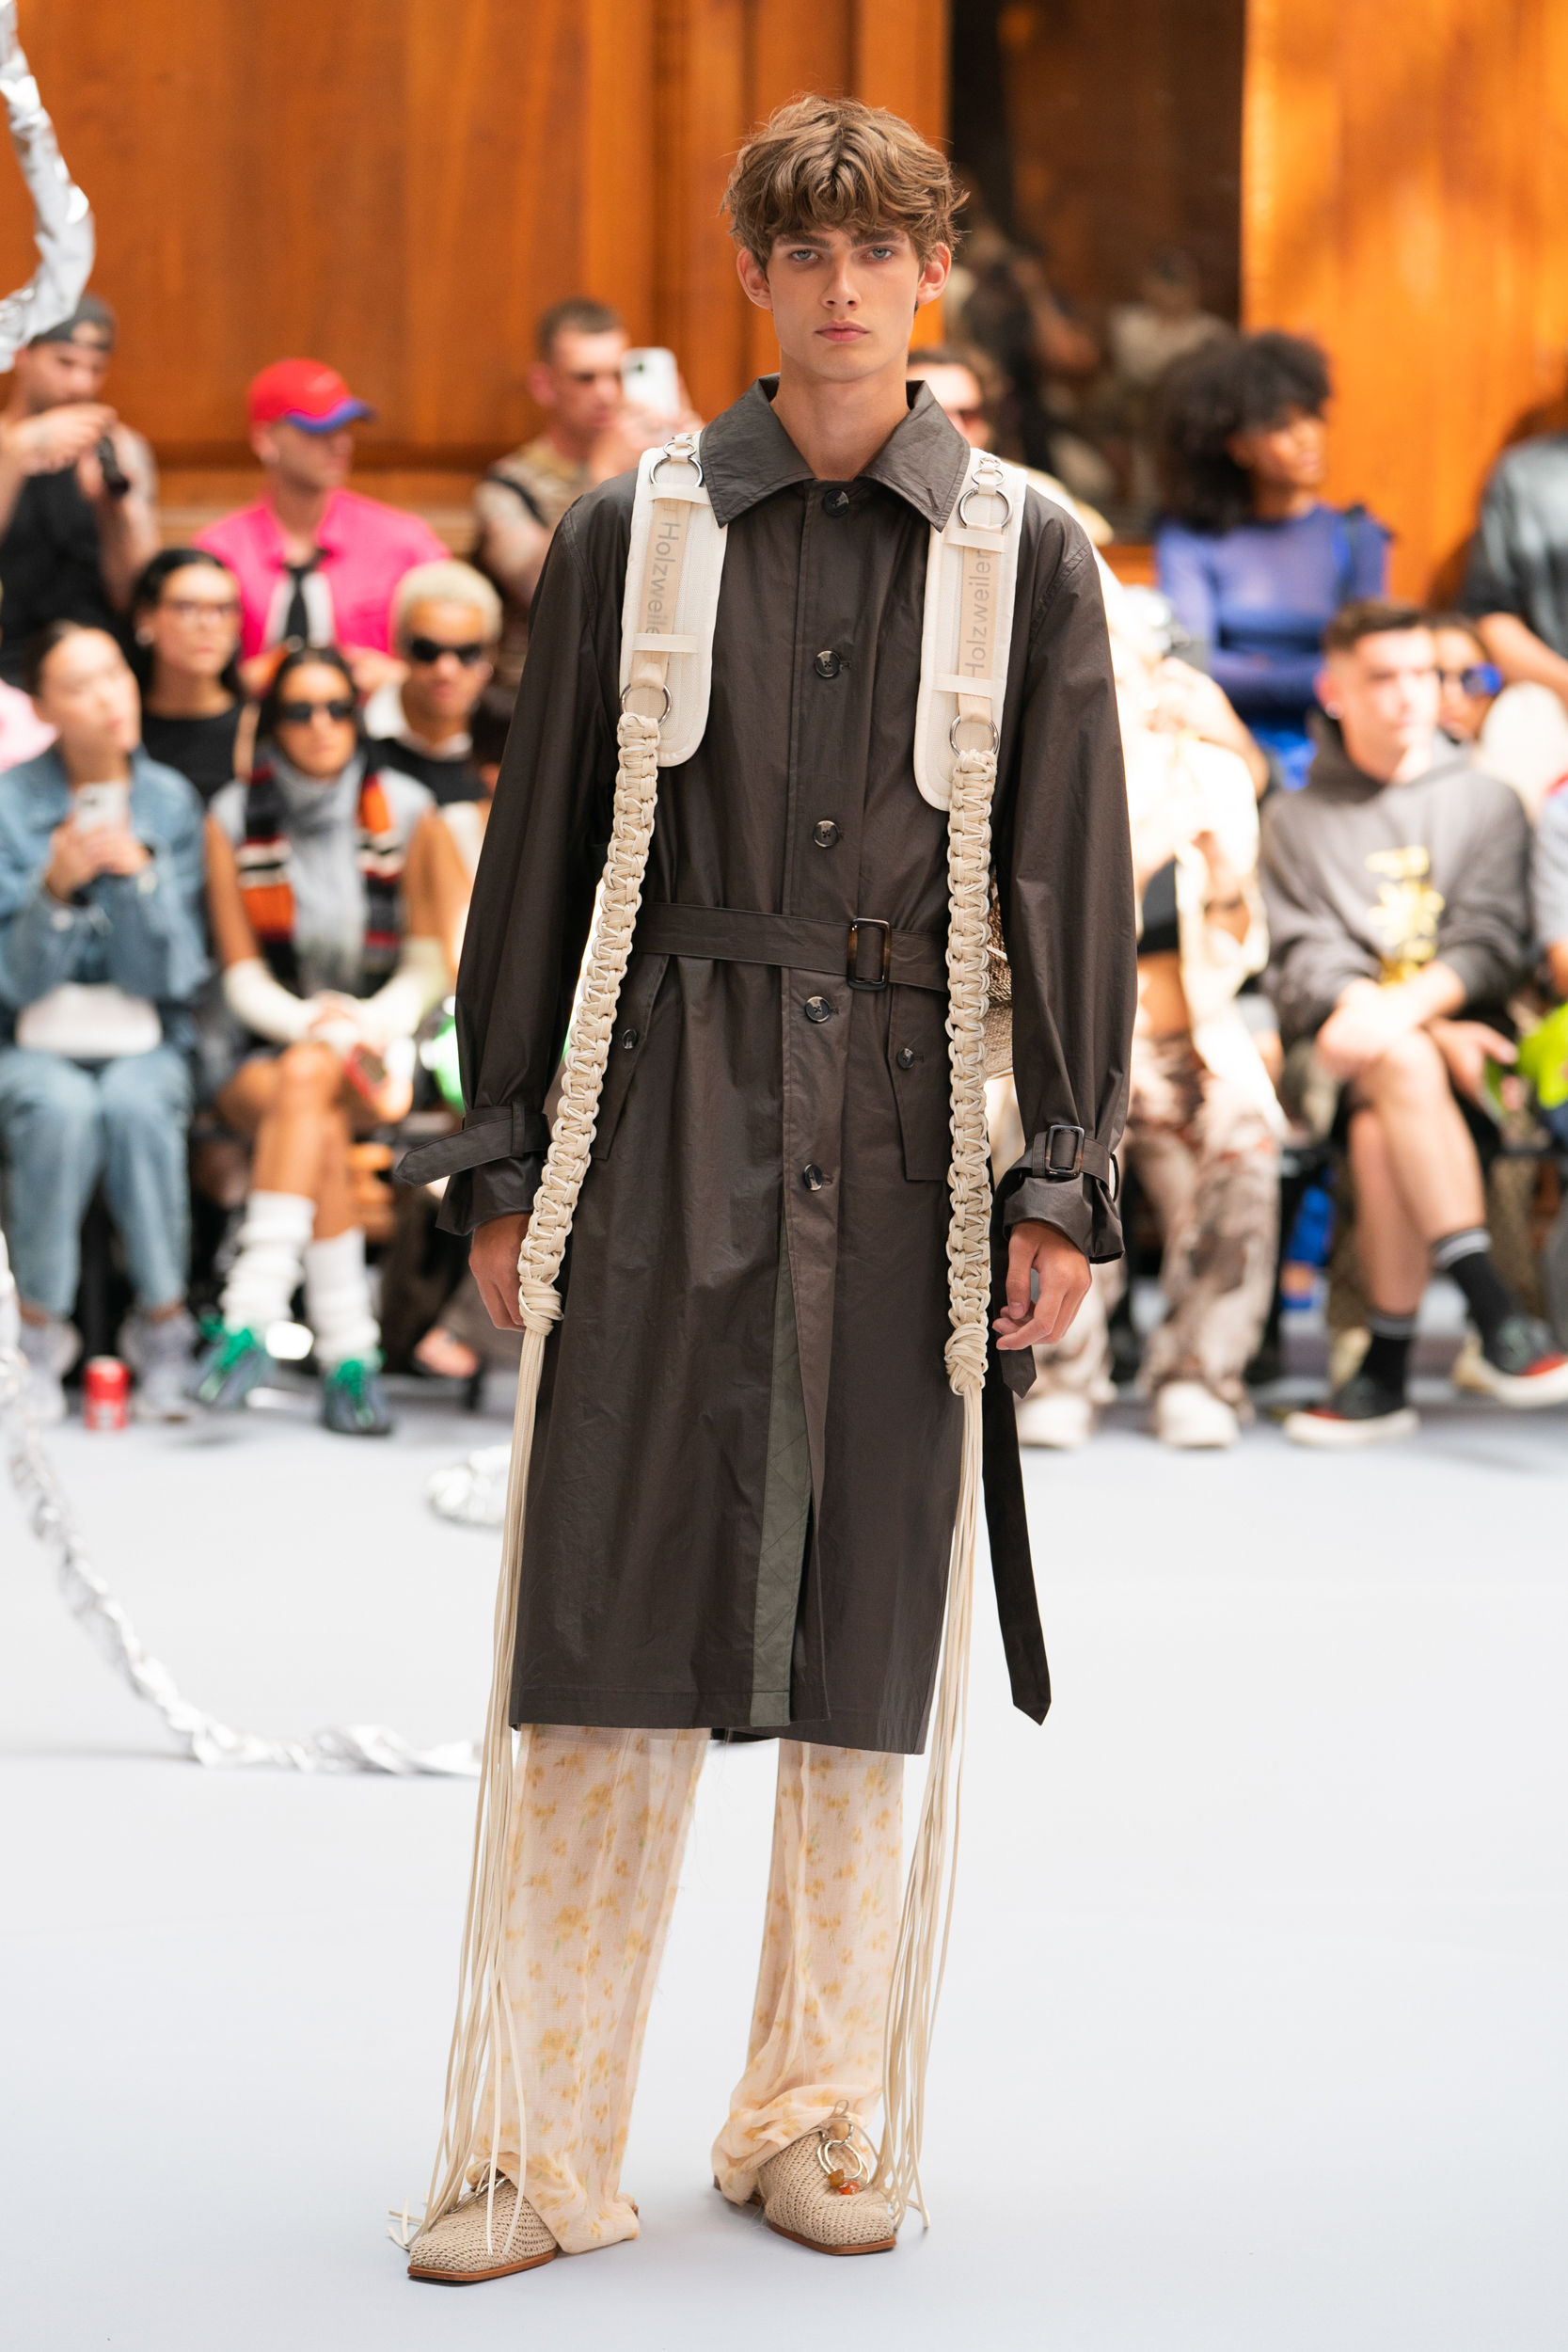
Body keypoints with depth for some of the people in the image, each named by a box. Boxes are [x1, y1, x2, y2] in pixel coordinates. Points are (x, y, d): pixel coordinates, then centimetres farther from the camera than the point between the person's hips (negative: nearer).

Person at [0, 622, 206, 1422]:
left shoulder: (170, 803, 0)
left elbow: (168, 976, -3)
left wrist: (138, 874, -18)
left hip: (143, 1042, 1)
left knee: (134, 1102, -33)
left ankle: (163, 1327, -21)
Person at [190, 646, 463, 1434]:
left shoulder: (405, 813, 5)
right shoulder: (234, 820, 4)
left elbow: (428, 967, 5)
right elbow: (243, 977, 2)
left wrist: (363, 1025, -13)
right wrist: (311, 1021, -17)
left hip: (379, 1041, 0)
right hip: (262, 1048, 0)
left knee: (309, 1079, -37)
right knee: (321, 1129, -35)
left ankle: (249, 1316, -43)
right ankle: (348, 1356, -40)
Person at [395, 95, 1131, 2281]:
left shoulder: (1029, 556, 6)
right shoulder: (633, 535, 6)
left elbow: (1077, 888, 6)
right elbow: (539, 852, 8)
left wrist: (1063, 1183, 0)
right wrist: (503, 1158, 5)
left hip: (910, 1137, 1)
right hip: (674, 1115, 0)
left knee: (868, 1636, 6)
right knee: (614, 1620, -2)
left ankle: (812, 2117, 19)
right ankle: (548, 2145, 5)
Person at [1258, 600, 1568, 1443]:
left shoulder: (1486, 801, 16)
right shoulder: (1295, 819, 15)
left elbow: (1488, 939, 1)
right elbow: (1306, 960, 2)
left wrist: (1407, 1008, -21)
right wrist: (1431, 1035, -15)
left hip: (1453, 1035, 0)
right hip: (1336, 1056, 0)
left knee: (1380, 1133, -34)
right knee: (1401, 1065, -36)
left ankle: (1385, 1370, -30)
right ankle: (1497, 1320, -42)